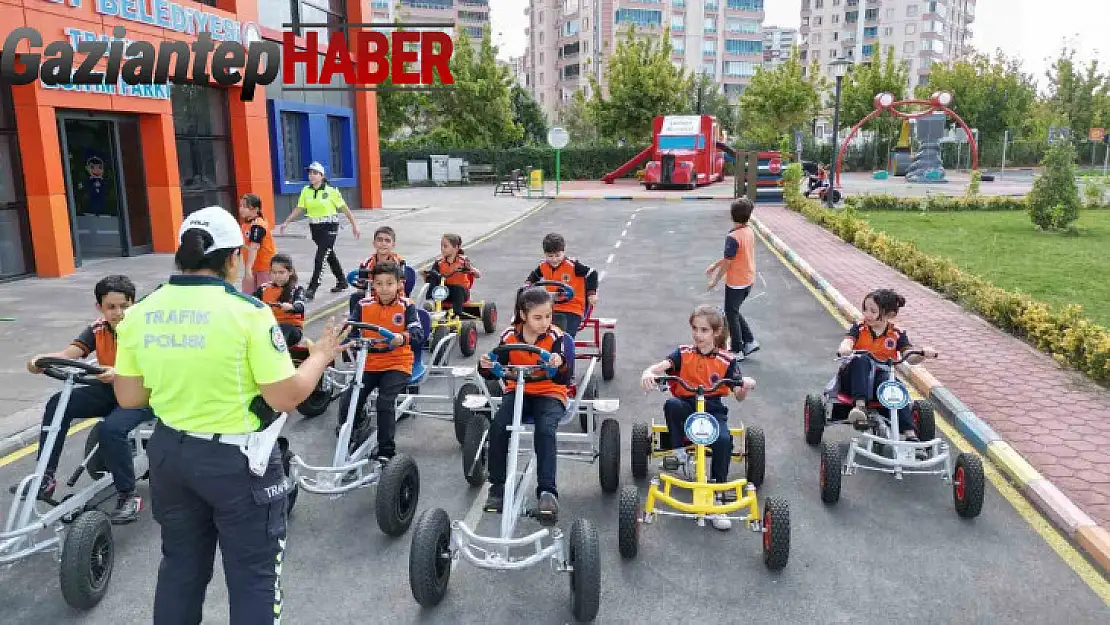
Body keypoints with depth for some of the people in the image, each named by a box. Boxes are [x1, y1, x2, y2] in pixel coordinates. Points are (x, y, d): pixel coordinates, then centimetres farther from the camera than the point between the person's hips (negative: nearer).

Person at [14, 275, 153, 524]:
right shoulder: (98, 329, 0)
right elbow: (69, 353, -15)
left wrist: (119, 374, -51)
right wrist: (41, 360, -37)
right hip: (110, 391, 6)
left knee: (111, 428, -31)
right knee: (58, 404, -13)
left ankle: (128, 496, -16)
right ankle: (45, 478, -5)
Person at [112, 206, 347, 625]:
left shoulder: (140, 312, -3)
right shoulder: (247, 311, -19)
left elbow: (128, 398, 4)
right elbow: (286, 398, -17)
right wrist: (320, 356, -1)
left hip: (169, 452, 6)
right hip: (237, 458, -5)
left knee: (180, 563, 24)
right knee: (253, 572, 11)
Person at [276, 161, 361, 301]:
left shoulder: (331, 191, -9)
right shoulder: (306, 191, 4)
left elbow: (345, 208, -4)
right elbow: (299, 209, 7)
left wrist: (354, 225, -3)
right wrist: (286, 222, -1)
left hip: (329, 227, -5)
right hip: (315, 227, 5)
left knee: (320, 257, -12)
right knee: (329, 254, 17)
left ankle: (312, 289, -10)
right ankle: (342, 281, 34)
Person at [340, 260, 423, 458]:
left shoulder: (406, 307, -4)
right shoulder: (364, 306, 4)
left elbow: (418, 333, -16)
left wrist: (402, 338, -37)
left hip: (397, 364, -3)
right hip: (368, 363, 3)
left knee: (385, 402, -23)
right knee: (347, 404, -10)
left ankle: (386, 450, -6)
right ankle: (360, 427, 23)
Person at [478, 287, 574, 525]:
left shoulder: (557, 337, -13)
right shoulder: (509, 336, -7)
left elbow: (565, 379, -21)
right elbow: (496, 371, -2)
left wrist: (559, 365, -45)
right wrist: (486, 366, -26)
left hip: (550, 394, -2)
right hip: (517, 391, 2)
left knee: (545, 430, -32)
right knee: (498, 427, -25)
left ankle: (547, 491, -25)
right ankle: (497, 487, -10)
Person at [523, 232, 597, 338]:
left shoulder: (573, 265, -12)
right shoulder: (543, 266, 4)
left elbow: (592, 273, -8)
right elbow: (534, 276, 27)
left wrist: (591, 293, -11)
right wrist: (527, 286, 12)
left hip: (573, 310, -5)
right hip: (551, 308, 5)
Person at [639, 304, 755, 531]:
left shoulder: (727, 360, 0)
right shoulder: (683, 353, 1)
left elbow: (739, 396, -6)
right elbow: (662, 365, -18)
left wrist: (746, 386, -30)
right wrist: (649, 373, -43)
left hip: (713, 409, 0)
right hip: (686, 407, 0)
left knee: (724, 440, -30)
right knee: (671, 404, -35)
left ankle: (718, 493, -16)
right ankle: (678, 451, -15)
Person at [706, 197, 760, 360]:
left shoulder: (733, 237, -25)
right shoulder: (750, 231, 0)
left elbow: (726, 263, -19)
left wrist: (715, 281, -5)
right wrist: (715, 265, 17)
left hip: (735, 283, -8)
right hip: (748, 281, 8)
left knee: (731, 315, 9)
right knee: (734, 312, 23)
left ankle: (737, 350, 19)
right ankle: (749, 341, 24)